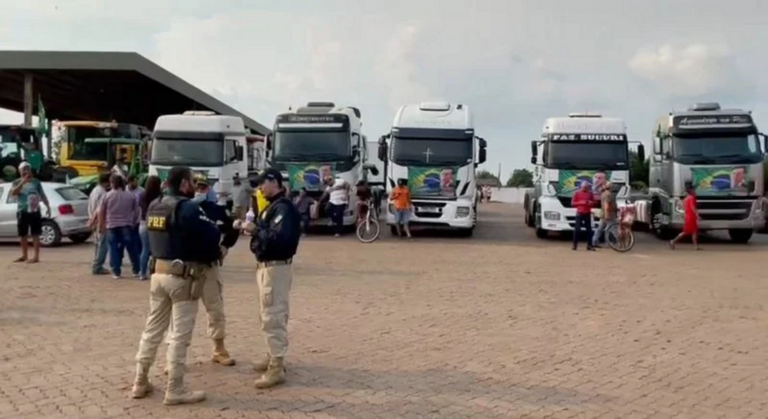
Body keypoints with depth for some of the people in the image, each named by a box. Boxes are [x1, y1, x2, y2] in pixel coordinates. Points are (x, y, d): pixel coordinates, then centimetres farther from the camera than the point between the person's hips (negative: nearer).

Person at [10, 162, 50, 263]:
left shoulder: (36, 182, 5)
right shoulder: (16, 182, 3)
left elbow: (42, 195, 9)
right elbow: (13, 193, -16)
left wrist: (48, 207, 1)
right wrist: (23, 182, -23)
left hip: (34, 211, -2)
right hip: (22, 211, 2)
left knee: (35, 234, -5)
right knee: (22, 235, 10)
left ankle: (36, 257, -5)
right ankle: (24, 255, 24)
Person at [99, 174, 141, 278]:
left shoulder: (107, 196, -1)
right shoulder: (131, 196, 1)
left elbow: (102, 212, 3)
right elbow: (136, 211, 3)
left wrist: (101, 226, 14)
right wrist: (134, 222, 17)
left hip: (112, 226, -1)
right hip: (127, 226, 1)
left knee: (114, 250, 4)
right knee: (132, 249, 9)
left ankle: (116, 272, 3)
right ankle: (136, 271, 13)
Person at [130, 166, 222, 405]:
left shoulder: (154, 206, 11)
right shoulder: (188, 208, -15)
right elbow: (212, 234, -18)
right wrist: (214, 254, 2)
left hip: (158, 273, 8)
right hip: (183, 277, -8)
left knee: (153, 328, 16)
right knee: (180, 335, -1)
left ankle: (140, 383, 24)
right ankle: (175, 390, 5)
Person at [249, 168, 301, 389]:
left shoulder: (284, 207, -17)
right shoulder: (272, 206, 16)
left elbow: (280, 238, -29)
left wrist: (256, 230, -21)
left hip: (276, 267, -11)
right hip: (266, 266, 11)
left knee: (273, 317, -9)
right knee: (272, 314, 20)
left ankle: (277, 368, -6)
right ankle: (274, 357, 33)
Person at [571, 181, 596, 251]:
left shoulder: (590, 193, 6)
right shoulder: (577, 193, -1)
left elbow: (593, 202, 14)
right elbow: (572, 203, -2)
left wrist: (591, 203, -9)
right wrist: (580, 202, -16)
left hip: (587, 214, 3)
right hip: (579, 213, -3)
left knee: (589, 230, 2)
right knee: (577, 229, -7)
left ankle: (589, 246, 7)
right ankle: (574, 245, -1)